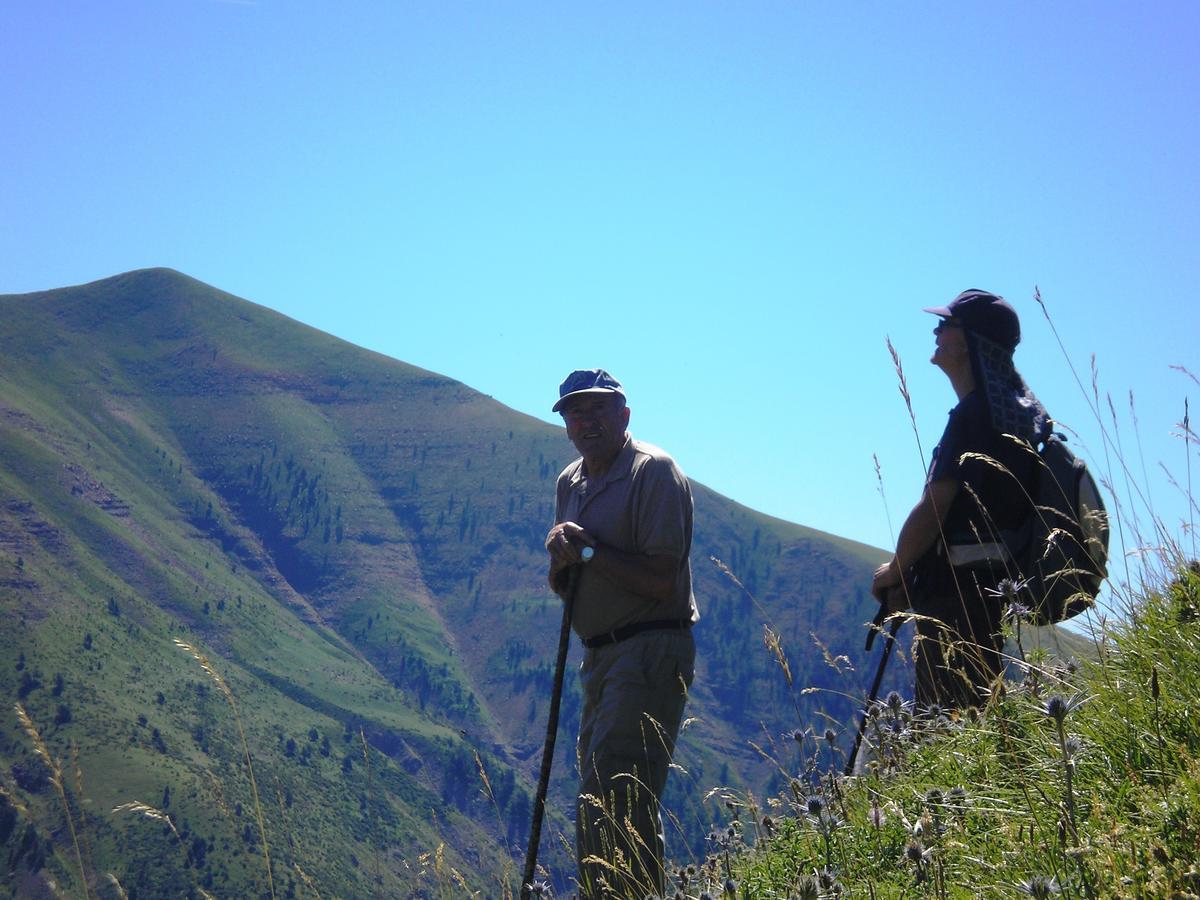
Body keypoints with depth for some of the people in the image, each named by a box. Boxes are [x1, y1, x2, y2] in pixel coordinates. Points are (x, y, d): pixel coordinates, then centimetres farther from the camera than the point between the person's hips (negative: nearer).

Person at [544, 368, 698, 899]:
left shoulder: (654, 472, -11)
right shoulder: (569, 482, 14)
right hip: (601, 656, 9)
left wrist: (589, 548, -15)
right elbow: (562, 586, 17)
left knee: (611, 803, -14)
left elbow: (661, 581, -20)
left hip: (649, 654, -9)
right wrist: (561, 560, -5)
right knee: (600, 801, 15)